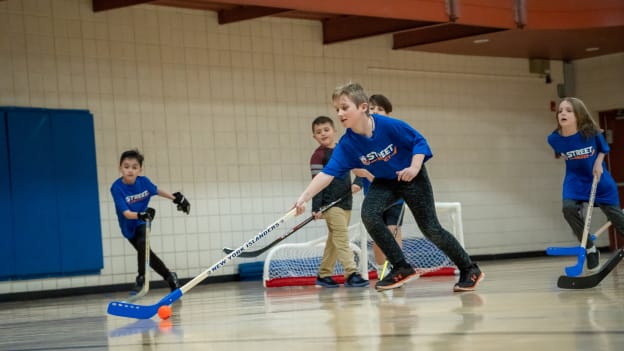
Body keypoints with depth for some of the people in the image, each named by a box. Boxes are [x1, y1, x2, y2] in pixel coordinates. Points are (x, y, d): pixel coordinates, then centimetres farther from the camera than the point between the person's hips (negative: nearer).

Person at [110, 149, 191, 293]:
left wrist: (176, 198, 14)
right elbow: (126, 213, -35)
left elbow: (157, 190, 4)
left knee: (142, 245, -26)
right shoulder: (117, 188, -28)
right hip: (129, 227, 0)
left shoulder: (143, 181, -19)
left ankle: (141, 279, -13)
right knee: (146, 253, 3)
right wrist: (140, 215, -54)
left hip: (142, 224, 0)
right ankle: (169, 276, 20)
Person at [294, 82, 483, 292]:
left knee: (431, 229, -5)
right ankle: (401, 268, -12)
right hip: (384, 182, 3)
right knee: (369, 214, -25)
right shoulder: (346, 144, -19)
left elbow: (419, 141, -16)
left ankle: (469, 269, 16)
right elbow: (328, 173, -27)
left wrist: (414, 168, -31)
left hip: (412, 179, -3)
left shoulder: (389, 125, -28)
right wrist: (304, 197, -39)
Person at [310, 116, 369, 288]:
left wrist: (358, 183, -3)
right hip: (330, 204, -7)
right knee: (342, 237, -14)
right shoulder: (318, 155, -6)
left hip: (346, 202, 7)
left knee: (334, 240, 11)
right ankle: (351, 274, -18)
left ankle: (324, 274, 19)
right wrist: (316, 207, -16)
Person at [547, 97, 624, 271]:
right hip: (575, 179, 1)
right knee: (569, 208, -23)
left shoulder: (591, 132, -22)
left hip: (598, 178, -1)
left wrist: (598, 162, -17)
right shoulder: (554, 138, -16)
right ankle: (590, 249, -6)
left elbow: (603, 149, -2)